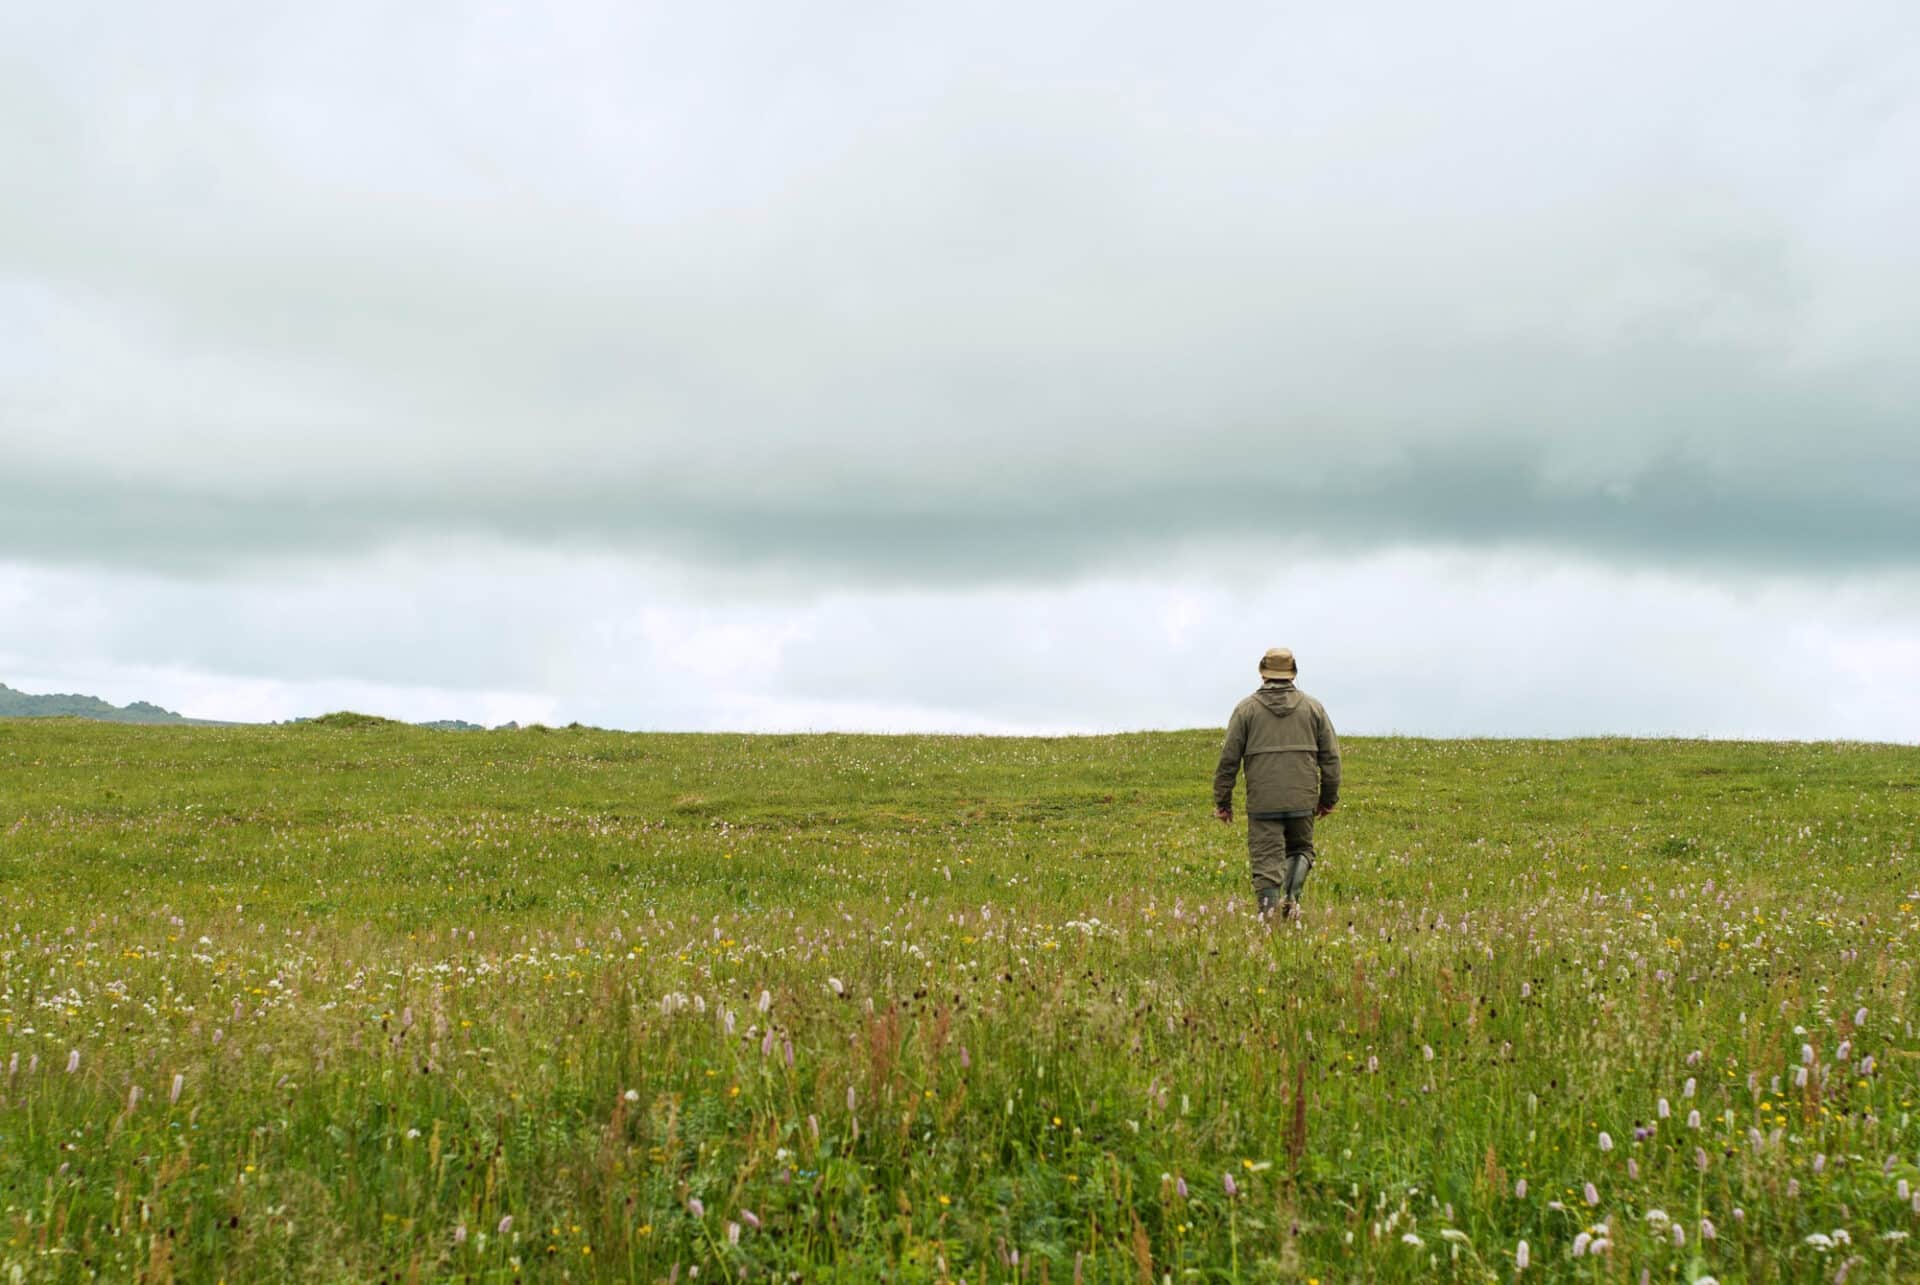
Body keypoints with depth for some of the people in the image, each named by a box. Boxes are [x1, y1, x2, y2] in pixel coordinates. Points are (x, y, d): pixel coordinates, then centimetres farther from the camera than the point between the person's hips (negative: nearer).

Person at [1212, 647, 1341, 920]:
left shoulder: (1247, 708, 1)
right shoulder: (1312, 707, 7)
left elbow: (1229, 758, 0)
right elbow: (1330, 756, 7)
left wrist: (1222, 801, 7)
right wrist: (1329, 797, 16)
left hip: (1263, 801, -2)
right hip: (1302, 800, 2)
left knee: (1266, 860, 1)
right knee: (1300, 849, 20)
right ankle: (1291, 895, -4)